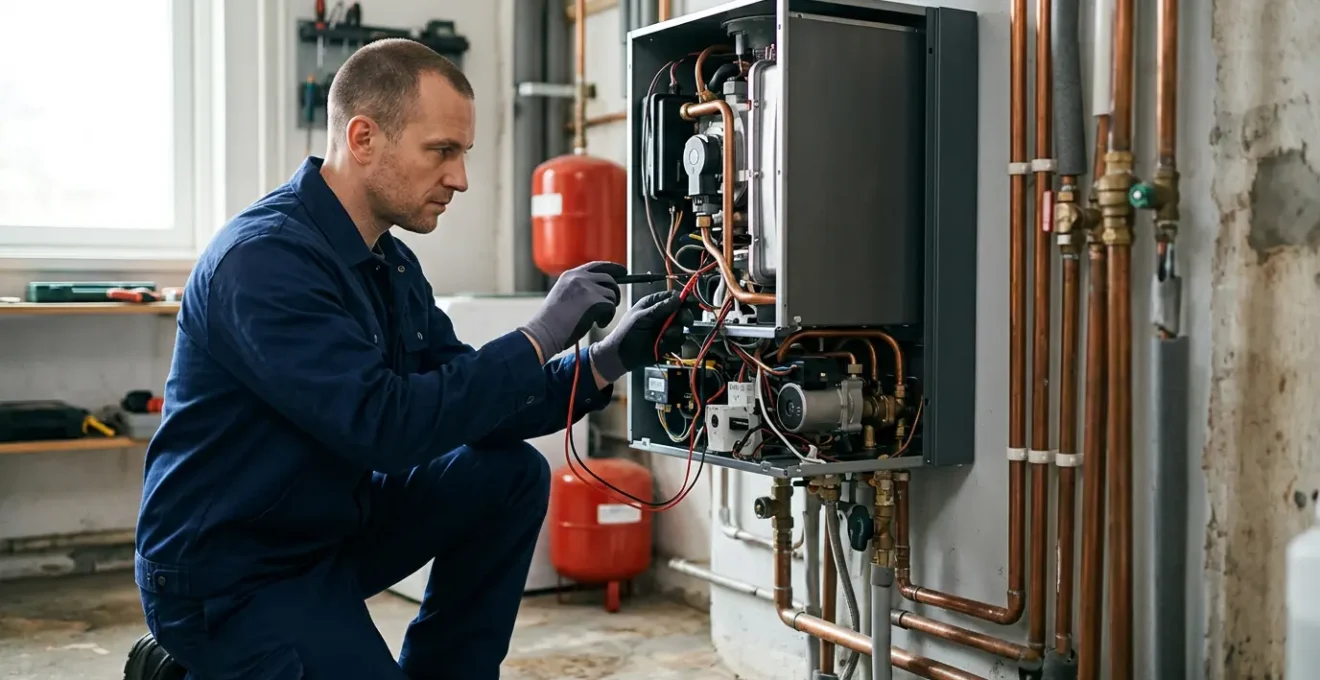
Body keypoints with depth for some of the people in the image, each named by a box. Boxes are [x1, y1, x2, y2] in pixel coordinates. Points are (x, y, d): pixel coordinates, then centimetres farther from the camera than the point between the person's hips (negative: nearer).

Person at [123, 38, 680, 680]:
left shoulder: (392, 264, 4)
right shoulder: (263, 260, -24)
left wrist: (605, 362, -7)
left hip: (335, 524, 9)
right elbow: (386, 426, -32)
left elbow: (473, 408, 6)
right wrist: (539, 337, -24)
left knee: (510, 475, -1)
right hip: (228, 573, -8)